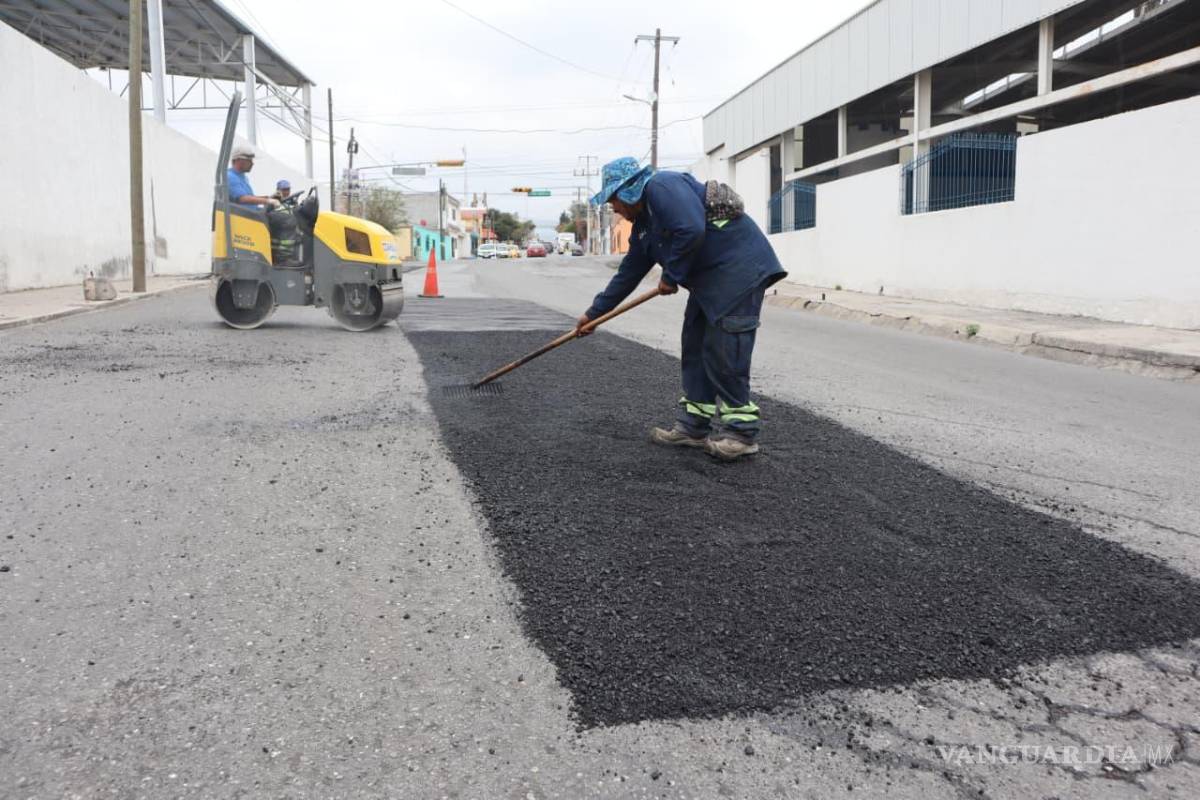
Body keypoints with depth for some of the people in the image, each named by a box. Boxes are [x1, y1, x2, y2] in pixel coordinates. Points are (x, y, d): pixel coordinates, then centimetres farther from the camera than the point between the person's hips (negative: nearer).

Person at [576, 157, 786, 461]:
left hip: (739, 267, -10)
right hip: (709, 277, 10)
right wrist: (594, 312, 28)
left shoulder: (662, 187, -12)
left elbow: (691, 230, -26)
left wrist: (671, 275, -12)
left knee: (724, 351, -10)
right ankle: (694, 425, 16)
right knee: (696, 348, 9)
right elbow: (628, 273, 24)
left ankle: (741, 432, -2)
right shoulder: (643, 224, 18)